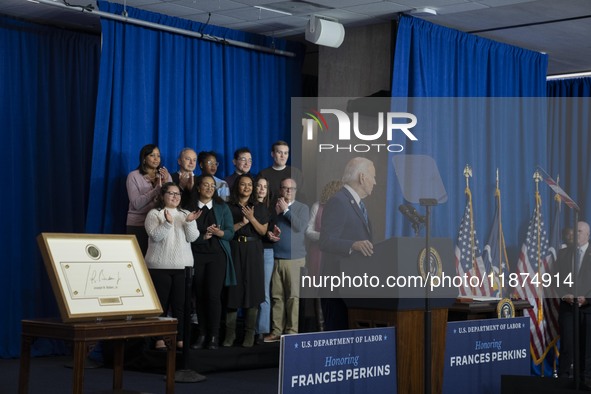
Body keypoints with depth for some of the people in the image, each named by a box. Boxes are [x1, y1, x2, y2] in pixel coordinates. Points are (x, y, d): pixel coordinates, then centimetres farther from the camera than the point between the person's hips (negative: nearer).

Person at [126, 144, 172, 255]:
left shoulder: (165, 176, 11)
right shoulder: (134, 176, 1)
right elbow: (137, 204, -11)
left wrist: (166, 183, -10)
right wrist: (157, 189, -16)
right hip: (137, 225, -3)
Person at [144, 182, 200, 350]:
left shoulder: (186, 214, 14)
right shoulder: (154, 214, 3)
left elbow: (192, 238, 2)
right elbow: (155, 236, -11)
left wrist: (189, 222, -15)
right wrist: (168, 222, -24)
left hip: (183, 266, 3)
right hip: (160, 266, -3)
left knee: (180, 304, 1)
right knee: (161, 303, -1)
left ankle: (180, 339, 6)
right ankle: (160, 338, 4)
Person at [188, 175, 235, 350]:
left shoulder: (222, 208, 7)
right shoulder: (190, 208, 4)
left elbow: (230, 232, 2)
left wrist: (218, 232, -17)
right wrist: (203, 236, -15)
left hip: (217, 255, -1)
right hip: (196, 255, 1)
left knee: (213, 294, -9)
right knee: (199, 295, 1)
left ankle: (214, 336, -5)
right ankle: (202, 334, 8)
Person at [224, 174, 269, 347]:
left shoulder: (259, 208, 11)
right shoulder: (229, 207, 6)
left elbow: (263, 231, 3)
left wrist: (252, 219, -11)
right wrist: (241, 223, -13)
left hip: (253, 251, 1)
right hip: (234, 250, -1)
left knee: (252, 289, -2)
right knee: (233, 289, -4)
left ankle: (249, 333, 2)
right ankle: (230, 333, 0)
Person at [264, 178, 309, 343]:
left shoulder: (302, 208, 3)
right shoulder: (274, 207, 14)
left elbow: (300, 226, -12)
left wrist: (285, 210, -9)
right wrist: (268, 234, -2)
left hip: (294, 258, -3)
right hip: (276, 258, 3)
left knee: (293, 296, -3)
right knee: (277, 296, 3)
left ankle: (292, 331, 1)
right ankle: (277, 331, 7)